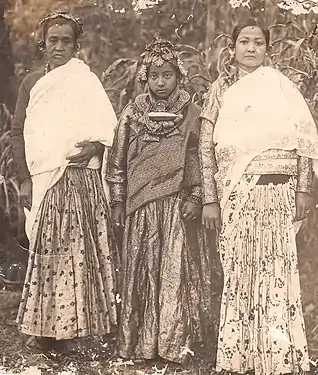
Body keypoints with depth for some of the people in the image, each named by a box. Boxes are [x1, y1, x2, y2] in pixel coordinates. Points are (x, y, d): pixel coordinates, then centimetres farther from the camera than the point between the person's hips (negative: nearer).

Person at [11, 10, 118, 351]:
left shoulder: (85, 81, 4)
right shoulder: (31, 83, 13)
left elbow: (109, 128, 2)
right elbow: (18, 133, 10)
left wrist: (95, 147, -19)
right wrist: (25, 179, 1)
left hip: (80, 178, -3)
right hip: (42, 181, 3)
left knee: (78, 247, -5)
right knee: (47, 250, 2)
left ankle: (76, 321, 3)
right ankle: (49, 327, 9)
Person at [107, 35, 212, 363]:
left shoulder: (191, 114, 2)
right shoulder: (132, 113, 4)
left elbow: (199, 159, 3)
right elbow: (117, 159, 6)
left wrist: (195, 197, -4)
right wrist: (117, 200, 4)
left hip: (177, 204, -1)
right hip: (140, 204, 1)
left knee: (175, 269, 0)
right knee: (141, 270, 5)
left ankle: (175, 342, 11)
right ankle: (140, 342, 16)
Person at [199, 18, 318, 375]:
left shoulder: (279, 85, 9)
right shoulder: (220, 90, 11)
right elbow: (206, 148, 6)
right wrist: (209, 200, -1)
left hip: (277, 189, -1)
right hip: (233, 192, 1)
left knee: (275, 270, -2)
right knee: (237, 271, 2)